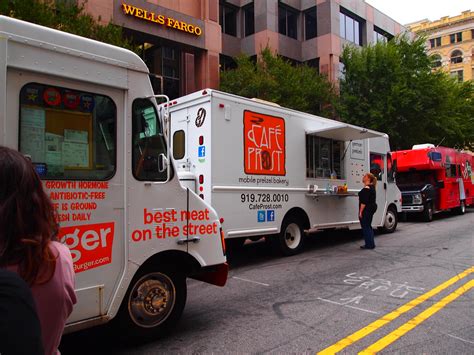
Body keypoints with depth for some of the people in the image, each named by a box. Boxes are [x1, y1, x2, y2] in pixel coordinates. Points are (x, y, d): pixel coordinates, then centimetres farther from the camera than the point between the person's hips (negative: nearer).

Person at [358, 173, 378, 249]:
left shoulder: (366, 188, -18)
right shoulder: (372, 187, 14)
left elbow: (364, 201, -23)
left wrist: (360, 211, -21)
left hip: (366, 210, -10)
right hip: (372, 208, 10)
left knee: (365, 227, -3)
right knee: (368, 226, 16)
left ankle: (369, 244, 0)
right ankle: (371, 244, 22)